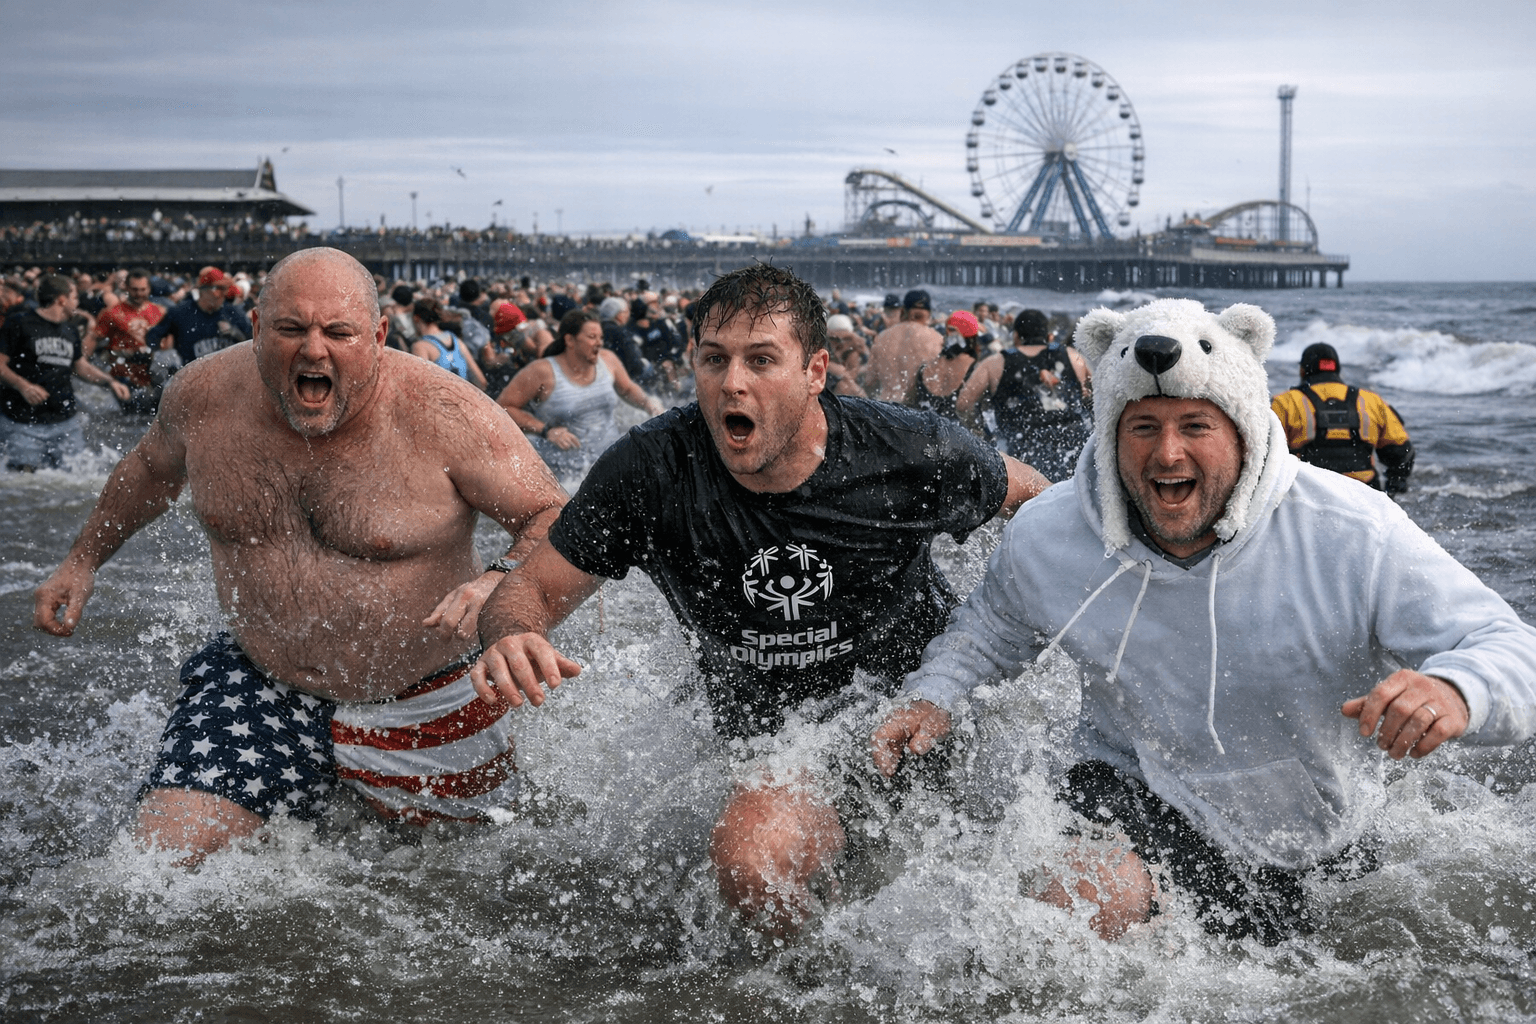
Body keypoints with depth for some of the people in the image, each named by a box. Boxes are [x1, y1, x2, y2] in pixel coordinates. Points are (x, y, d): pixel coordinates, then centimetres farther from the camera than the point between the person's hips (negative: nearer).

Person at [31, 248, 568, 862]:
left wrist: (503, 584, -40)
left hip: (422, 705, -2)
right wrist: (83, 560, 20)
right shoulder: (205, 395, -10)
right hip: (260, 683, 3)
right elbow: (152, 468, 14)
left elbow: (555, 519, -19)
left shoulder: (442, 416, -23)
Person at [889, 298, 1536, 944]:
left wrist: (1454, 691, -51)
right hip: (1130, 793, 0)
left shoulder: (1351, 534, -26)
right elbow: (991, 631, 7)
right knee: (1084, 900, -31)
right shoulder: (1045, 537, -16)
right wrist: (933, 695, -12)